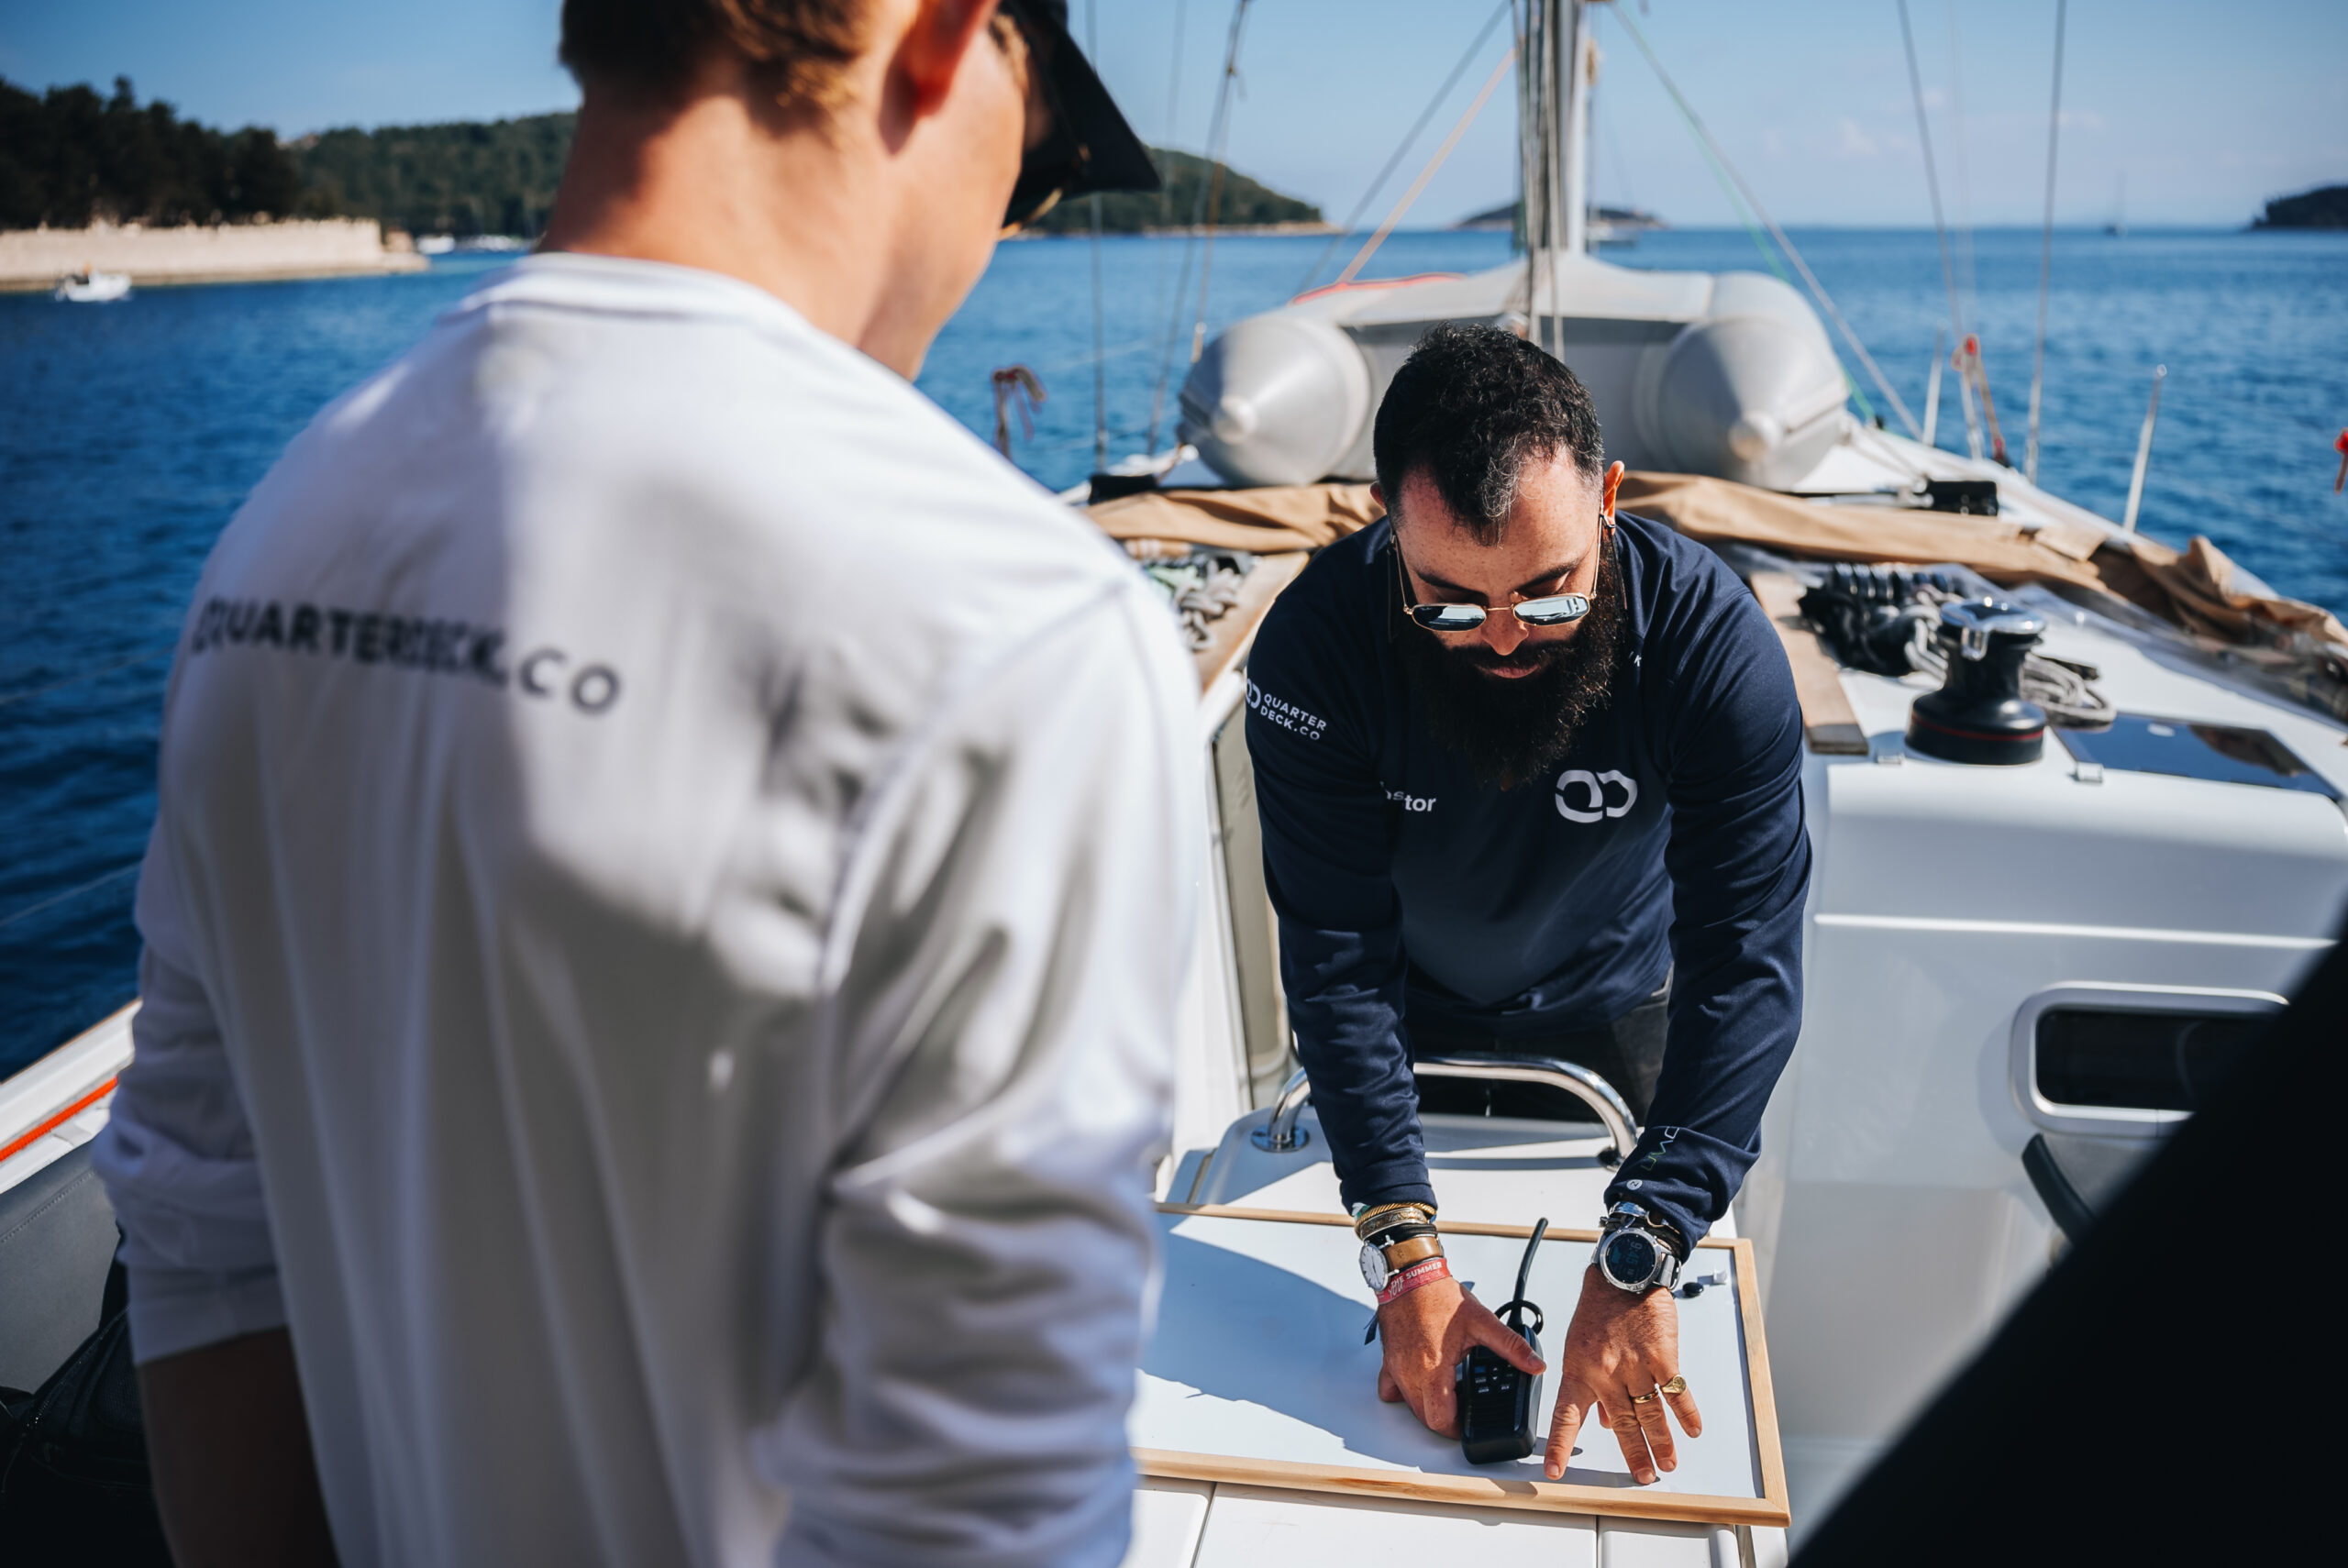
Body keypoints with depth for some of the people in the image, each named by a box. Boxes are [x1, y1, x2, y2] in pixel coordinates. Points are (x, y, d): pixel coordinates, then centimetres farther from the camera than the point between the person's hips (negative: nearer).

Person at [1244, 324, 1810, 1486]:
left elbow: (1747, 961, -35)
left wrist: (1637, 1265, -45)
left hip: (1617, 1002, 0)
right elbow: (1339, 953, -31)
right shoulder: (1312, 647, -33)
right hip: (1407, 1009, 1)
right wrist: (1404, 1255, -39)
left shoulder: (1710, 637, -34)